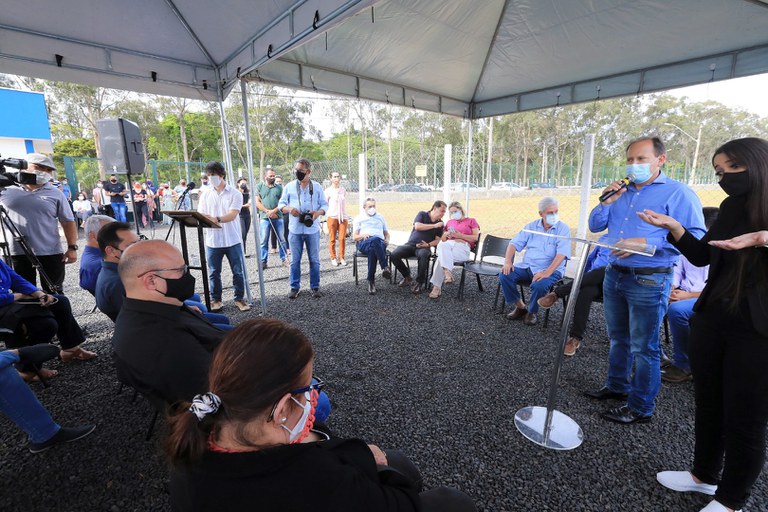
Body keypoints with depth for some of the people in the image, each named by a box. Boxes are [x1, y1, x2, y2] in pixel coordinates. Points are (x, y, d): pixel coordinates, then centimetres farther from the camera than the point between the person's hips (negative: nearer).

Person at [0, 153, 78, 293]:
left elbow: (68, 222, -1)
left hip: (50, 253, -2)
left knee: (54, 294, 6)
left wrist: (72, 247, -9)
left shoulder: (56, 194, 2)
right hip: (18, 253, 2)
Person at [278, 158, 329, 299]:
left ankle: (315, 287, 18)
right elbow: (281, 204, 6)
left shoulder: (317, 187, 4)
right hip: (295, 229, 0)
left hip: (312, 229, 0)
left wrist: (319, 212, -16)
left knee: (314, 260, 6)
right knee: (295, 261, 7)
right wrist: (289, 209, -16)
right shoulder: (289, 186, 4)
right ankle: (294, 287, 19)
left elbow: (324, 204, 5)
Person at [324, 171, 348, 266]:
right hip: (332, 217, -3)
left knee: (342, 238, -1)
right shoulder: (328, 190, 0)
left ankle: (341, 258, 9)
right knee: (332, 239, 0)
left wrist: (346, 217, 14)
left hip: (343, 217, 3)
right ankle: (333, 258, 10)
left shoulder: (343, 190, 11)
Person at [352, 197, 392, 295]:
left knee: (372, 250, -40)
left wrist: (387, 240, 6)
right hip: (364, 243, -2)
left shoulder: (380, 217, 30)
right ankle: (385, 267, -47)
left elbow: (386, 233, 30)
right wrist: (363, 235, -10)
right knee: (375, 239, -41)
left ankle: (371, 280, -41)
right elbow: (354, 237, 13)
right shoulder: (359, 218, 21)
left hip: (380, 243, 2)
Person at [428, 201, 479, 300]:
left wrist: (460, 235, -7)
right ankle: (448, 272, -46)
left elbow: (476, 238, 4)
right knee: (442, 245, -37)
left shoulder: (471, 221, 19)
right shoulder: (450, 222, 31)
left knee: (442, 257, -33)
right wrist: (446, 234, 3)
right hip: (449, 245, 3)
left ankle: (437, 287, -36)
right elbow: (442, 239, 27)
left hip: (463, 248, -3)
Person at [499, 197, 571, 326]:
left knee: (539, 285, -35)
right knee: (505, 275, -19)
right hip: (526, 267, 4)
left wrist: (547, 272, -30)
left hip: (551, 270, -4)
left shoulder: (563, 229, -4)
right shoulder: (531, 226, 8)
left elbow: (562, 254, -17)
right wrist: (508, 262, -12)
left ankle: (532, 313, -3)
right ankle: (520, 307, 2)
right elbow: (514, 243, 6)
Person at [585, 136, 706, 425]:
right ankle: (617, 386, 37)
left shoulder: (677, 193, -8)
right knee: (618, 339, 20)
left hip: (648, 282, -6)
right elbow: (595, 226, 11)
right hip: (614, 275, 7)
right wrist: (607, 202, -5)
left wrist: (646, 243, -25)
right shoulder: (621, 191, 11)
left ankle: (641, 408, 18)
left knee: (643, 347, 3)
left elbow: (696, 237, -16)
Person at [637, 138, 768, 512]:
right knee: (707, 406, 19)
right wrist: (674, 227, -5)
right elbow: (702, 257, 8)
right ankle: (704, 474, 39)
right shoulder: (731, 208, 7)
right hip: (710, 321, 6)